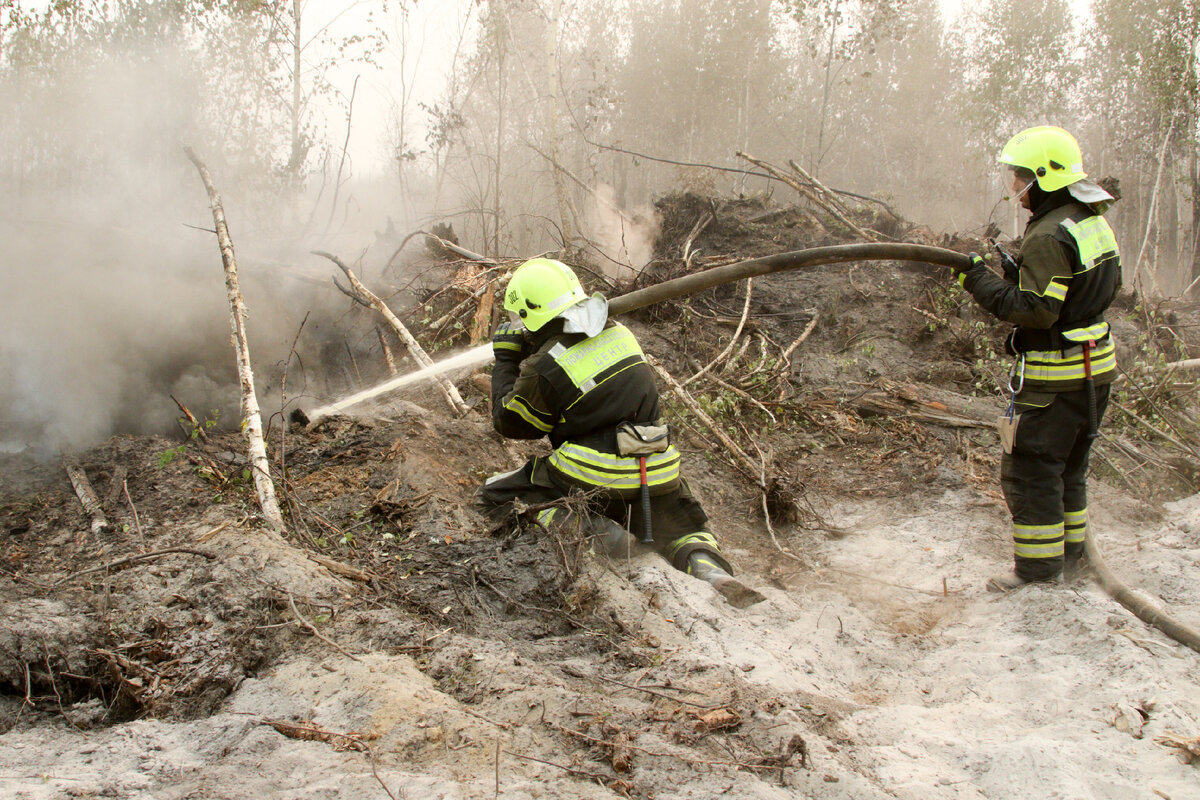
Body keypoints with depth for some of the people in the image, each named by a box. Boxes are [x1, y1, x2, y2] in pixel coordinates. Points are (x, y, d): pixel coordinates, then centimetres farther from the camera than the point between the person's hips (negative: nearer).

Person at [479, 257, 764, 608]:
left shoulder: (545, 367, -13)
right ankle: (713, 570, -9)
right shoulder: (619, 334, 5)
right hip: (656, 473, 6)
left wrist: (505, 360, 14)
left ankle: (585, 524, -15)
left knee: (495, 493, 7)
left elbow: (508, 422, 4)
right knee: (680, 531, 28)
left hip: (590, 476, -6)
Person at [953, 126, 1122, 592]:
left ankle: (1039, 568, 6)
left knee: (1030, 470, 0)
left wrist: (982, 283, -18)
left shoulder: (1048, 238, -22)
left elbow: (1037, 310, -26)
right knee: (1069, 466, 21)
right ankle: (1070, 554, 32)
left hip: (1054, 376, -10)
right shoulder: (1094, 222, 8)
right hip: (1096, 365, 10)